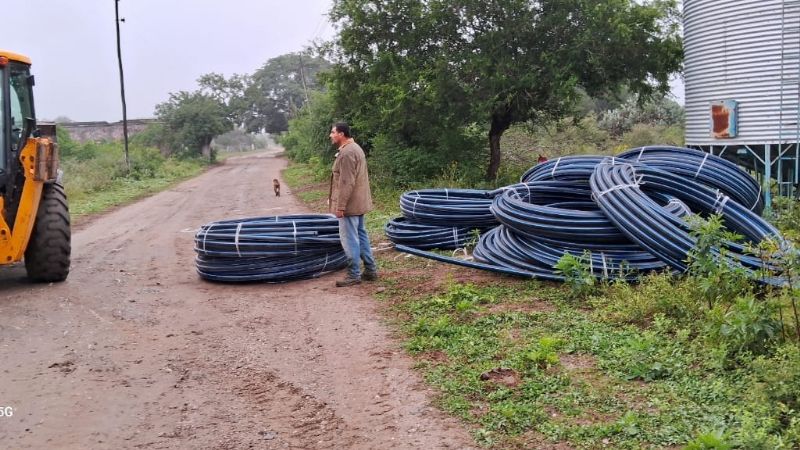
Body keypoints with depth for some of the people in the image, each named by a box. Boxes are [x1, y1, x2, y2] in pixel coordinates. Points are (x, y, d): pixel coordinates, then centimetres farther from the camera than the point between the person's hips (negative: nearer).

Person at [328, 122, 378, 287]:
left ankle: (354, 275, 1)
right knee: (361, 236, 15)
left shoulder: (347, 152, -19)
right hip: (359, 203, 10)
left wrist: (340, 206, -21)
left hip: (350, 204, -10)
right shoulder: (355, 148, 15)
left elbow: (346, 183, -23)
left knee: (350, 239, -5)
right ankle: (370, 270, 20)